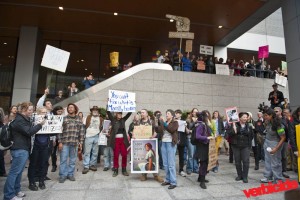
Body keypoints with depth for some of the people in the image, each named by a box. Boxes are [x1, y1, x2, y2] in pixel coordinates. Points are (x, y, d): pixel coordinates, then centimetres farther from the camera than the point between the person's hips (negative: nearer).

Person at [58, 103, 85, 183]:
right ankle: (63, 175, 16)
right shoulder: (63, 119, 1)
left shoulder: (79, 120, 6)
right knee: (63, 159, 3)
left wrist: (81, 142, 3)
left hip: (75, 143, 2)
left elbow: (81, 131, 6)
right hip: (65, 143, -1)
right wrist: (60, 142, -6)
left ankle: (70, 174, 23)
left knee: (73, 160, 10)